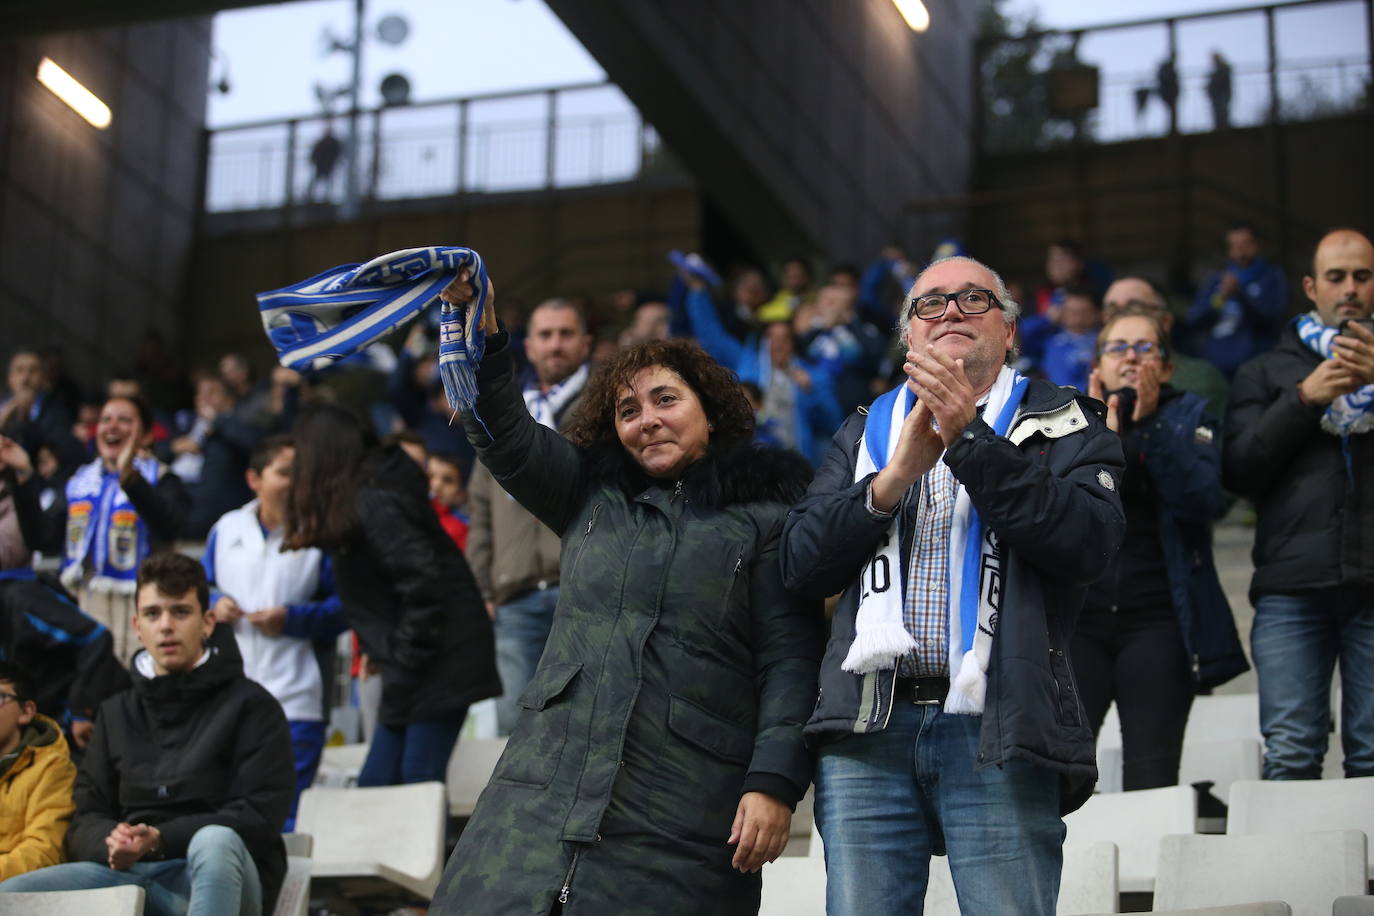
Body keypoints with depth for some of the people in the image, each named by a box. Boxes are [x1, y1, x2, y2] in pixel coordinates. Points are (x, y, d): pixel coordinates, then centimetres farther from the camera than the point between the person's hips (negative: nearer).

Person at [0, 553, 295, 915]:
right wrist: (113, 844, -10)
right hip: (129, 872, 4)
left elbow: (260, 816, -5)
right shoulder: (116, 714, 22)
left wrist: (160, 839, -17)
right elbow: (86, 821, 16)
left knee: (216, 841, -40)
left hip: (219, 872, -4)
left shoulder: (251, 705, 6)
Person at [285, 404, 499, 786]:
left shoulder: (372, 503, -16)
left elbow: (423, 581, -22)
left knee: (420, 781, -8)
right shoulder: (365, 496, 13)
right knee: (376, 784, 7)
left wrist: (404, 657, -14)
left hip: (440, 663, -10)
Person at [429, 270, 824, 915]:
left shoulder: (765, 518, 4)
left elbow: (789, 662, -2)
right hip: (550, 785, 4)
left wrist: (774, 784, -12)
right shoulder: (592, 496, 19)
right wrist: (479, 336, -7)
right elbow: (506, 436, 8)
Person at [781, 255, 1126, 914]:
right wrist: (894, 478, -6)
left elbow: (1089, 543, -9)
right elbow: (800, 564, 8)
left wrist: (970, 437, -12)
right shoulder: (866, 432, 20)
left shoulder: (1064, 426, 11)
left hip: (999, 733, -2)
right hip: (867, 733, 3)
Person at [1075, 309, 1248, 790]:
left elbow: (1207, 500, -8)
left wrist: (1150, 426, -11)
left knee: (1152, 781, -4)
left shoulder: (1189, 418, 10)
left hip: (1158, 619, -1)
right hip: (1075, 618, 1)